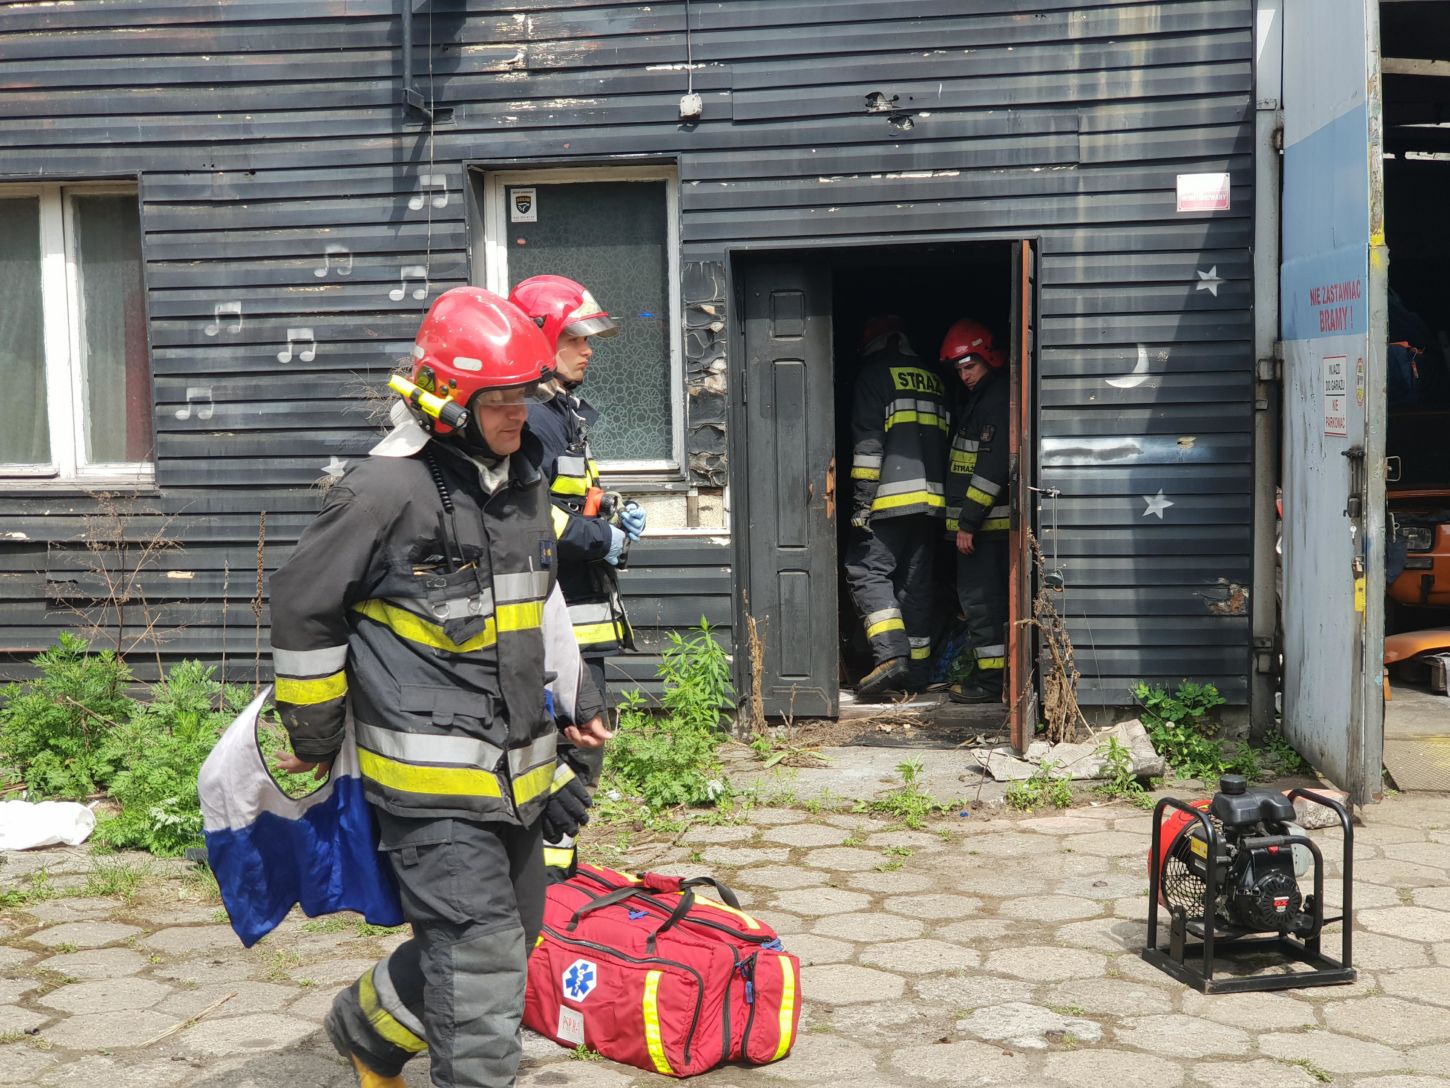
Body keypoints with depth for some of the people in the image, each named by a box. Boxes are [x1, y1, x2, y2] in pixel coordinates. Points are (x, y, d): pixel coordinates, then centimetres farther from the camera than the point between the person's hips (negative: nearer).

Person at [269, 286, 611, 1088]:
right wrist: (315, 736, 1)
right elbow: (302, 608, -7)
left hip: (516, 772, 9)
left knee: (510, 934, 19)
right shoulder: (386, 492, -15)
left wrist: (575, 699, 23)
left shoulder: (523, 482, 11)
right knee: (479, 966, -8)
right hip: (433, 780, -9)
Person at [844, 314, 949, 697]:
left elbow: (868, 442, -9)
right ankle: (917, 670, 10)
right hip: (932, 499, 7)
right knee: (916, 582, 10)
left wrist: (862, 502, -10)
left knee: (867, 571, -5)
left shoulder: (875, 373, 0)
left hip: (893, 497, -7)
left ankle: (891, 654, -19)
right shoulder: (933, 378, 21)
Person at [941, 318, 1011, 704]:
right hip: (979, 521, 10)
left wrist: (968, 521, -21)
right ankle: (995, 674, 22)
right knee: (992, 598, 14)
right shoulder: (981, 399, 18)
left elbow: (992, 467, -22)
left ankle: (990, 680, -3)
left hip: (986, 524, -10)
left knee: (978, 598, -7)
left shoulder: (997, 400, -15)